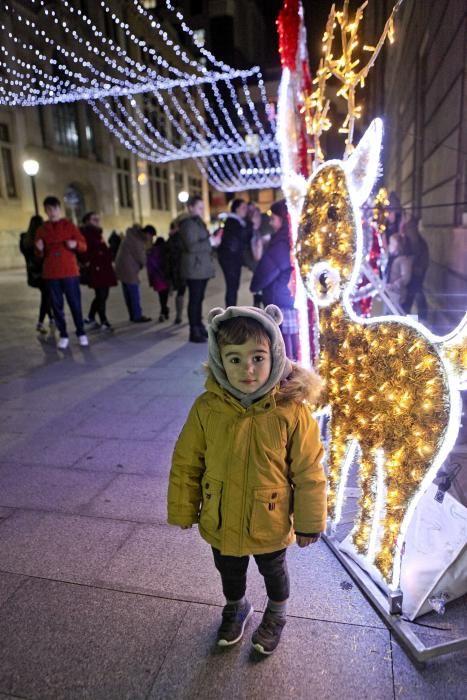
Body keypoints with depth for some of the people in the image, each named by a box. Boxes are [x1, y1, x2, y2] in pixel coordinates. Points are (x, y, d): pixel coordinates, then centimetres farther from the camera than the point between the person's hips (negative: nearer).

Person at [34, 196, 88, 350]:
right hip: (51, 274, 2)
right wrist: (39, 249, -13)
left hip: (70, 272, -2)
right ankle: (63, 336, 11)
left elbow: (83, 246, 3)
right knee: (57, 305, 3)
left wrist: (75, 244, -18)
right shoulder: (41, 230, 8)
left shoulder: (69, 226, 4)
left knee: (75, 304, 0)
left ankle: (81, 333, 11)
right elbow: (40, 255, 9)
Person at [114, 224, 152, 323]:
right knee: (134, 294, -2)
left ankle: (133, 315, 21)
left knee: (128, 294, 13)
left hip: (121, 268, 10)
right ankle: (137, 316, 4)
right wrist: (143, 265, 9)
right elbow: (141, 258, -12)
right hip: (129, 270, -10)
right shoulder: (137, 241, -19)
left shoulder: (132, 235, 12)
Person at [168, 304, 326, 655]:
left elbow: (309, 473, -14)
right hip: (220, 524, 2)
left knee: (273, 572, 28)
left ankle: (276, 614, 60)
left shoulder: (292, 411, -26)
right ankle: (236, 608, 62)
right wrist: (183, 513, 1)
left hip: (271, 524, -1)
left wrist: (309, 523, -6)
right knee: (229, 573, 29)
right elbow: (185, 465, -7)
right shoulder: (206, 408, -21)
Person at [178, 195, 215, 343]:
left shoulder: (198, 222, 18)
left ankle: (199, 327, 19)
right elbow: (192, 246, -22)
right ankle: (194, 332, -3)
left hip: (202, 267, 9)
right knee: (194, 299, -7)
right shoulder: (189, 224, -13)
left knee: (199, 298, 12)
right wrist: (211, 242, -18)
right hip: (194, 268, -9)